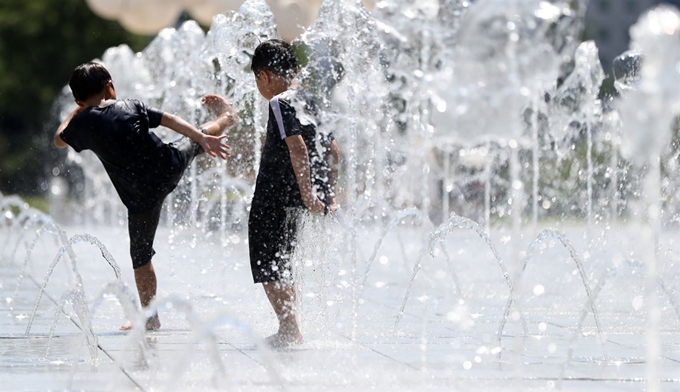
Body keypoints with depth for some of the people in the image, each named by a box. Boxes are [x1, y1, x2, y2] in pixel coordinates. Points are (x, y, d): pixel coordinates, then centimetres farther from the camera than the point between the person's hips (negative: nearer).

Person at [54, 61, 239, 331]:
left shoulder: (82, 124, -4)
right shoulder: (130, 106, -3)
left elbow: (59, 139, 16)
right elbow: (171, 121, -7)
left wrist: (78, 109, 27)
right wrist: (202, 138, -7)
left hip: (141, 196, -1)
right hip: (170, 168, 1)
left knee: (141, 256, 11)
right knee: (196, 136, 32)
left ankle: (150, 316, 15)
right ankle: (226, 117, 61)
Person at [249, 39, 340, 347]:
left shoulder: (280, 103, -13)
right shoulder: (309, 103, 15)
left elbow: (297, 148, -24)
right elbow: (333, 150, 18)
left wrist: (307, 195, -25)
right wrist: (329, 195, 18)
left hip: (273, 200, -9)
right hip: (291, 203, 9)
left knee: (267, 269, -4)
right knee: (280, 267, 20)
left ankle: (290, 330, -10)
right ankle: (290, 330, 24)